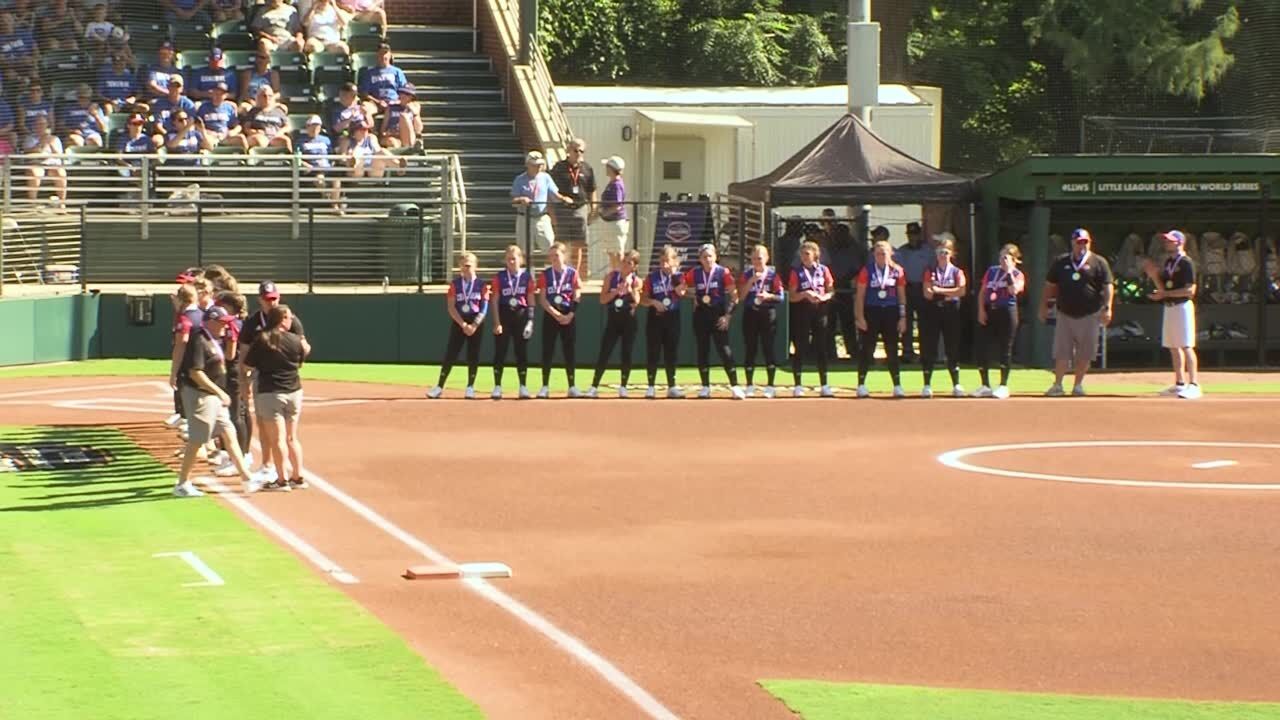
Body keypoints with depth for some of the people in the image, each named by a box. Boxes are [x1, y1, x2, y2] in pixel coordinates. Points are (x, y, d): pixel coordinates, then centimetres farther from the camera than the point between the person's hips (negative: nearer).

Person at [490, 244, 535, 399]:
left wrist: (530, 320, -5)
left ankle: (523, 387, 9)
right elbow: (495, 301, 0)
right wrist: (497, 322, -9)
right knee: (500, 352, -1)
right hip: (504, 316, 0)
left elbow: (531, 301, 4)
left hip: (521, 316, 0)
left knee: (522, 352, 3)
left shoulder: (527, 277, 4)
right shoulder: (499, 277, 3)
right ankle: (497, 387, 4)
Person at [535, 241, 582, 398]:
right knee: (547, 351, -1)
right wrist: (557, 315, -12)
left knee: (570, 352, 2)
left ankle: (572, 387, 7)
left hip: (569, 316, 0)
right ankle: (544, 388, 2)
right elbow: (542, 299, -2)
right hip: (550, 316, 0)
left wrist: (570, 315, -13)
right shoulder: (545, 275, 3)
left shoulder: (572, 273, 3)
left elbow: (577, 297, -1)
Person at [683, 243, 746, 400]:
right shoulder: (694, 274, 3)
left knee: (724, 350, -9)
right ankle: (705, 387, 14)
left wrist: (727, 315, -11)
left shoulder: (723, 272, -5)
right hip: (701, 315, 3)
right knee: (702, 350, 6)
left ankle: (735, 386, -8)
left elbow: (734, 296, -4)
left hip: (718, 315, -3)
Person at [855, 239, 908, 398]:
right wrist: (860, 317, -9)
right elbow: (860, 295, -2)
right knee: (867, 349, -1)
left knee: (892, 350, 5)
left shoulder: (897, 271, 4)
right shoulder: (867, 271, -2)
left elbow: (902, 295, 8)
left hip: (891, 313, 2)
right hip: (871, 312, -2)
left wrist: (903, 317, 3)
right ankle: (861, 385, 7)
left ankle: (897, 386, 10)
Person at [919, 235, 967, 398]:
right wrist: (949, 293, -20)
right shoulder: (930, 272, 7)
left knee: (953, 349, 1)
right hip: (932, 311, 1)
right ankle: (927, 385, 5)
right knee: (929, 349, -1)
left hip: (951, 312, -1)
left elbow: (961, 291, -13)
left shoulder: (957, 272, 4)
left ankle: (956, 385, 6)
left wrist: (939, 290, -14)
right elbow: (927, 294, -5)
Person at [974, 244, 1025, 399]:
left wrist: (1009, 271, -15)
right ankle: (985, 386, 12)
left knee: (1005, 348, -2)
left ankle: (1003, 386, 6)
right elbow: (983, 291, 14)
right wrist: (981, 309, 1)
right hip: (988, 311, 4)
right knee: (982, 347, 1)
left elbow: (1014, 290, -18)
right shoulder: (992, 270, 15)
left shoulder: (1017, 274, 2)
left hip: (1007, 312, -4)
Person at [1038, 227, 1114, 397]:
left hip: (1089, 315, -1)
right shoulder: (1060, 262, 8)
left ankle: (1078, 385, 13)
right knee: (1061, 352, -2)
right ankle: (1057, 385, 3)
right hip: (1065, 314, 2)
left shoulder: (1099, 262, 0)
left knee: (1084, 354, 3)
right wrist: (1044, 306, 7)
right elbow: (1050, 285, 13)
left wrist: (1107, 307, -16)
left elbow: (1108, 286, -5)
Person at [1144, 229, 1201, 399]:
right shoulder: (1168, 262, 15)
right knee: (1173, 347, 11)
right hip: (1169, 307, 9)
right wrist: (1154, 275, 0)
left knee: (1186, 347, -12)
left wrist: (1165, 294, -19)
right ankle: (1180, 384, 18)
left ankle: (1194, 385, -14)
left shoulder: (1186, 262, -11)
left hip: (1183, 306, -9)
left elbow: (1190, 290, -17)